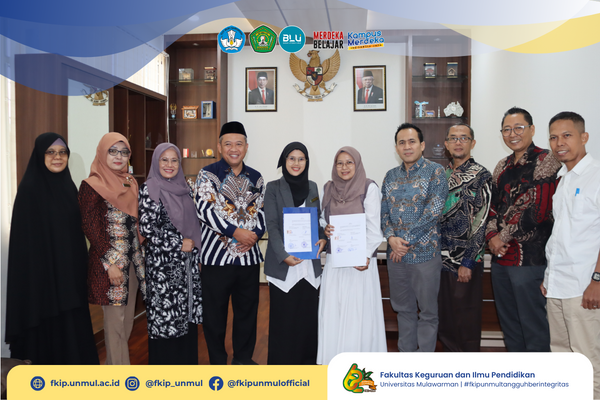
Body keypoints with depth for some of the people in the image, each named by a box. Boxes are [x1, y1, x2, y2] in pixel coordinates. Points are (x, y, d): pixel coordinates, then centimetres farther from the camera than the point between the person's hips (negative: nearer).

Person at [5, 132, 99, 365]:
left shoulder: (68, 186, 8)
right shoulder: (30, 189, -11)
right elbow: (26, 237, -13)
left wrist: (81, 266, 12)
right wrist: (36, 274, -17)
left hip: (70, 270, 6)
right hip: (43, 270, -6)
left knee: (72, 323, 14)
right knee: (49, 326, 4)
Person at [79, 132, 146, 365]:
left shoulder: (130, 183, 11)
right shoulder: (92, 185, -7)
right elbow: (91, 228, -11)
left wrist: (140, 258, 11)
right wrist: (110, 264, -14)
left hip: (133, 260, 6)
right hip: (110, 261, -6)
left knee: (127, 318, 13)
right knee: (115, 319, 2)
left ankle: (114, 364, 29)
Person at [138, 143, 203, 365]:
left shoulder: (184, 188, 11)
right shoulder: (149, 189, -7)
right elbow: (147, 228, -13)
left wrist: (195, 250, 9)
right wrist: (178, 244, -11)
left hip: (187, 263, 6)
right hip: (162, 263, -6)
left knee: (187, 313, 10)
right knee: (165, 315, 1)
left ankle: (186, 361, 24)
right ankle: (164, 363, 16)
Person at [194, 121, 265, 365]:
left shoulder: (256, 178, 11)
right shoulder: (207, 175, -2)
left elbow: (263, 210, 11)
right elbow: (204, 209, -13)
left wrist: (256, 234, -9)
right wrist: (236, 232, -18)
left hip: (249, 255, 4)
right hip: (217, 255, -4)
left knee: (247, 309, 13)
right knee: (215, 311, 6)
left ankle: (243, 358, 31)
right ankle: (217, 361, 24)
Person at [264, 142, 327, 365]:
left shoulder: (312, 187, 12)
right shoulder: (273, 188, 0)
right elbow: (271, 224, -6)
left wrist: (323, 238, -4)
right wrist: (283, 255, -16)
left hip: (309, 262, 3)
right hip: (283, 264, -3)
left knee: (308, 312, 7)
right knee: (283, 315, 1)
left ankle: (307, 359, 23)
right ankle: (282, 361, 17)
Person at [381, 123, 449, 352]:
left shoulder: (435, 172, -5)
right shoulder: (391, 176, 10)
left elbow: (433, 212, -14)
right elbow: (383, 211, 8)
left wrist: (406, 240, -14)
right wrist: (391, 238, -10)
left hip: (425, 253, -4)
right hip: (396, 254, 5)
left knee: (427, 311, 7)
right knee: (403, 309, 15)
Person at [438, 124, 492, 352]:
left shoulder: (481, 176, -7)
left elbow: (481, 222, -12)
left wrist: (467, 262, -16)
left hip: (466, 262, -6)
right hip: (441, 258, 6)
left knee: (466, 319, 5)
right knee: (444, 318, 14)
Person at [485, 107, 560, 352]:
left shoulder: (545, 162, -8)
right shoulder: (502, 167, 14)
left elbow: (537, 210, -16)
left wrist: (504, 237, -10)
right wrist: (492, 236, -2)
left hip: (529, 259, -8)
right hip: (500, 257, 8)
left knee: (533, 325, 1)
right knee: (509, 323, 18)